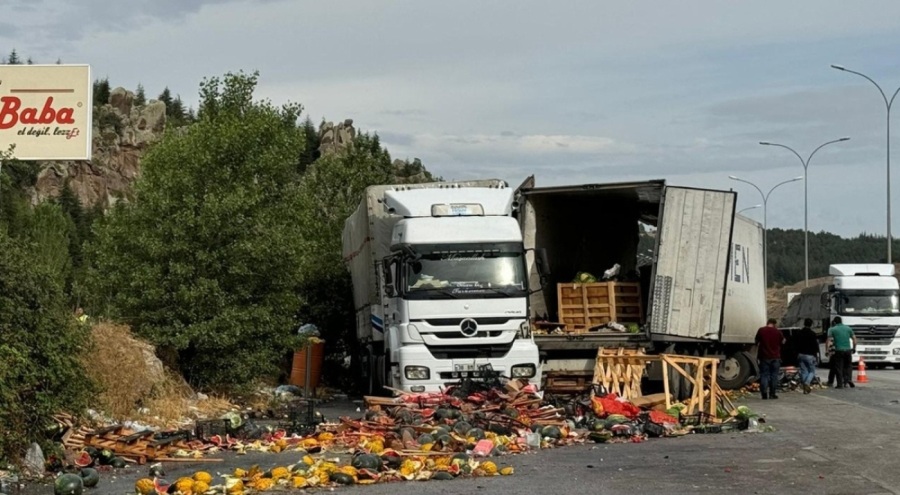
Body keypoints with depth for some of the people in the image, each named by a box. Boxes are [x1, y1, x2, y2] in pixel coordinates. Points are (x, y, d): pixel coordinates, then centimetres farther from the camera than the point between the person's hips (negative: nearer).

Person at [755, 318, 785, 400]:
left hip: (764, 357, 0)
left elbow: (757, 343, 6)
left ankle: (764, 394, -7)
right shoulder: (777, 331, -1)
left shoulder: (761, 330, -1)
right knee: (774, 375, 8)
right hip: (775, 357, 0)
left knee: (764, 375, 2)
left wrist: (757, 356, 17)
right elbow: (783, 341, 12)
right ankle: (772, 394, 7)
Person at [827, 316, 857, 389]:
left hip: (839, 351, -3)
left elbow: (829, 340, -5)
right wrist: (854, 348, 21)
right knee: (847, 366, 17)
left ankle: (840, 384, 1)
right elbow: (854, 339, 11)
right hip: (848, 350, 3)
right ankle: (848, 379, 0)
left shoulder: (832, 329, 1)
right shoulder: (848, 328, 10)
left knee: (838, 368, 2)